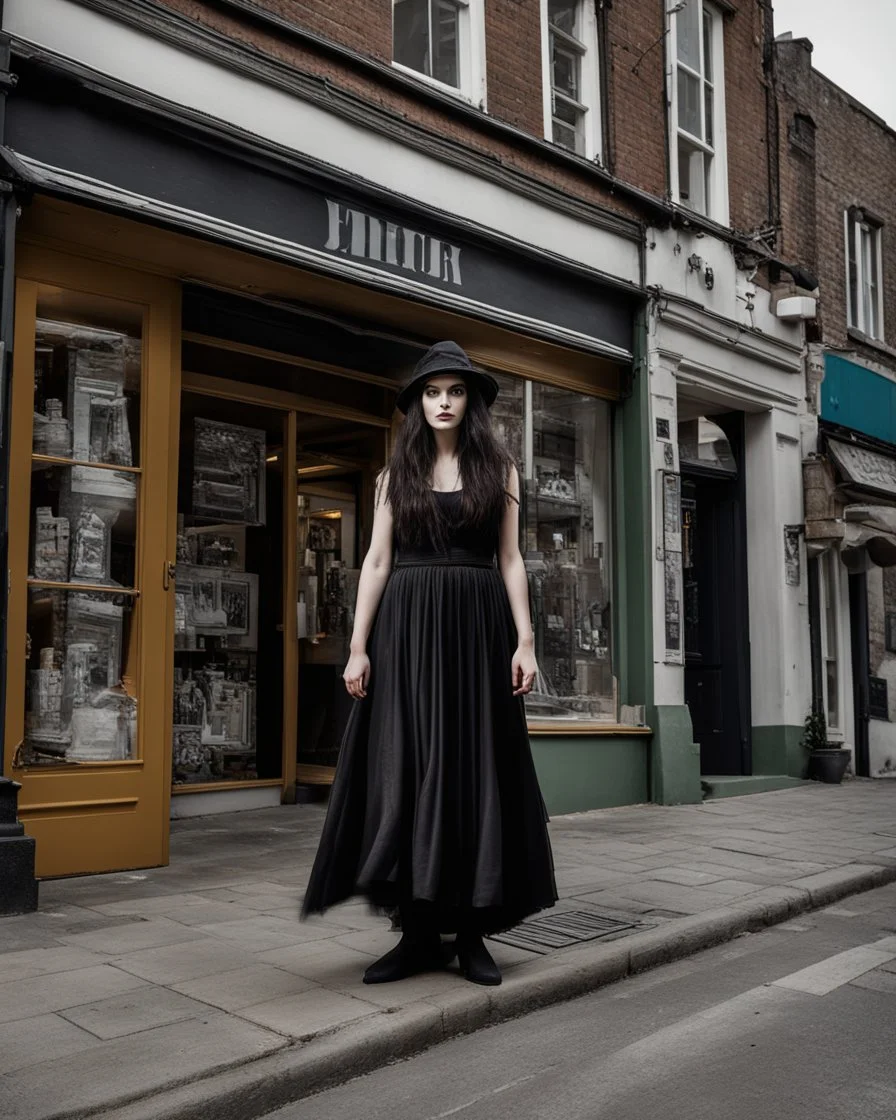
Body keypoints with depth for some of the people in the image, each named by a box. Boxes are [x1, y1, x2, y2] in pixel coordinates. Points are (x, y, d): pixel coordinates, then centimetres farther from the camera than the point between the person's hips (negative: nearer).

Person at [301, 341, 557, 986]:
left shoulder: (498, 468, 9)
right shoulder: (397, 473, 11)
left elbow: (511, 559, 5)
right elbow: (377, 561, 6)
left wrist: (525, 641, -4)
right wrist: (359, 647, -3)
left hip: (476, 626, -1)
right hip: (406, 626, 1)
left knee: (475, 771, 0)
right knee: (408, 773, -2)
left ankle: (471, 932, 9)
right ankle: (420, 933, 7)